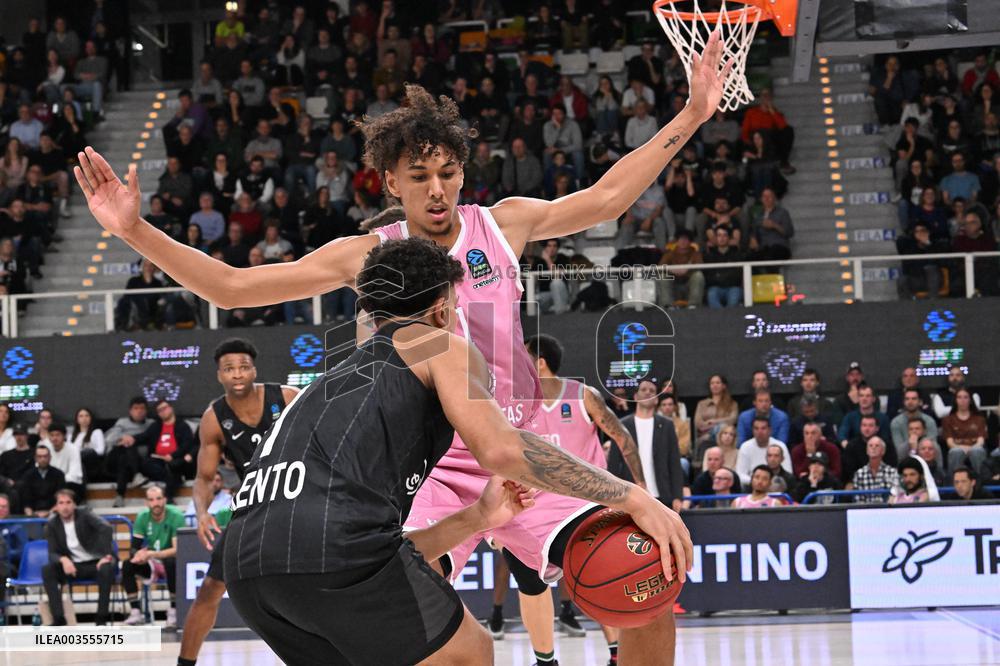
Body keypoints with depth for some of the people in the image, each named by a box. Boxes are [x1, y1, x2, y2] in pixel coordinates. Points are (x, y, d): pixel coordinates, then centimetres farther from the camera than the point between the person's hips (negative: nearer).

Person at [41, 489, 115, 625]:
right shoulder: (52, 524, 1)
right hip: (73, 566, 3)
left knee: (107, 568, -37)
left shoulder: (85, 515, -8)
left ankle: (102, 619, -28)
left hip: (96, 563, -3)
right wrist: (63, 560, -29)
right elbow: (52, 554, -5)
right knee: (47, 570, -23)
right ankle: (58, 619, -23)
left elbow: (107, 529, -25)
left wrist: (107, 555, -36)